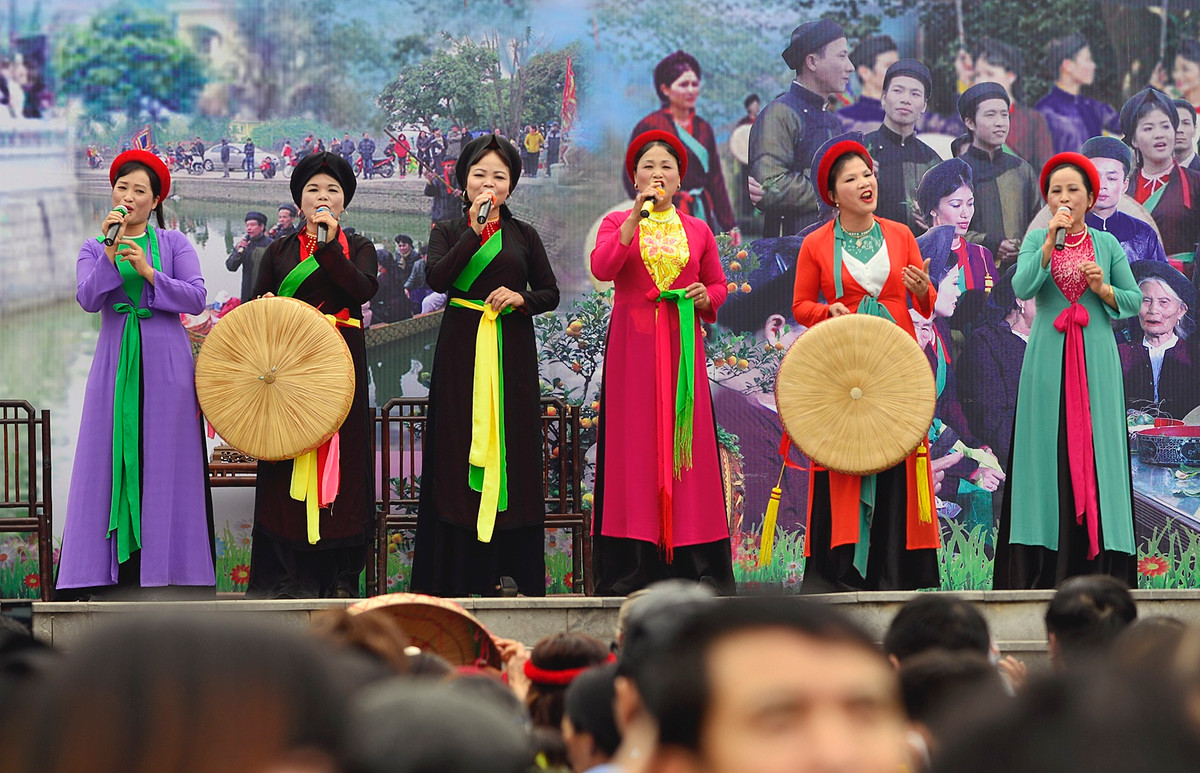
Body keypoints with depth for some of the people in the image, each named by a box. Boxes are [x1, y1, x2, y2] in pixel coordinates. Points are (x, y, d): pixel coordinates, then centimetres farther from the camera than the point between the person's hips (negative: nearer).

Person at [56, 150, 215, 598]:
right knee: (112, 458, -3)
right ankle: (111, 568, -4)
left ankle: (165, 568, -4)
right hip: (116, 364, 1)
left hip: (166, 365, -1)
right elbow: (88, 299, -6)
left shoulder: (174, 245, 7)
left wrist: (148, 272, -14)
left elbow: (196, 299, -5)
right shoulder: (95, 250, 11)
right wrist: (111, 253, -16)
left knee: (164, 461, -3)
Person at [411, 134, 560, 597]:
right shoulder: (448, 232, 6)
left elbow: (550, 293, 11)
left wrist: (521, 299, -10)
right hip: (461, 349, -1)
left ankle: (509, 571, 2)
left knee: (511, 449, -1)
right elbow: (437, 279, -12)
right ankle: (462, 573, -3)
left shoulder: (523, 236, 10)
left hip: (512, 352, 1)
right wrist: (475, 230, -18)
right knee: (458, 447, -4)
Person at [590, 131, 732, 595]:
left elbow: (719, 284, 22)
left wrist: (706, 297, -1)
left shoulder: (698, 232, 14)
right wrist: (637, 216, -18)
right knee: (633, 445, -7)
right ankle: (629, 569, -7)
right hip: (632, 346, -2)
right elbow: (601, 269, -11)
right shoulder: (616, 224, 7)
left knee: (686, 445, -3)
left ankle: (694, 568, -1)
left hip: (682, 345, 2)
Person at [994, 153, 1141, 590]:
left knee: (1096, 451, -4)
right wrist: (1050, 241, -17)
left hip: (1096, 358, 1)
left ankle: (1098, 566, -4)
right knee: (1049, 451, -5)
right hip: (1048, 359, -1)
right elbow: (1022, 288, -9)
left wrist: (1103, 289, -7)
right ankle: (1044, 570, -6)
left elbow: (1135, 301, 11)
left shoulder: (1107, 244, 10)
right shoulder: (1035, 240, 8)